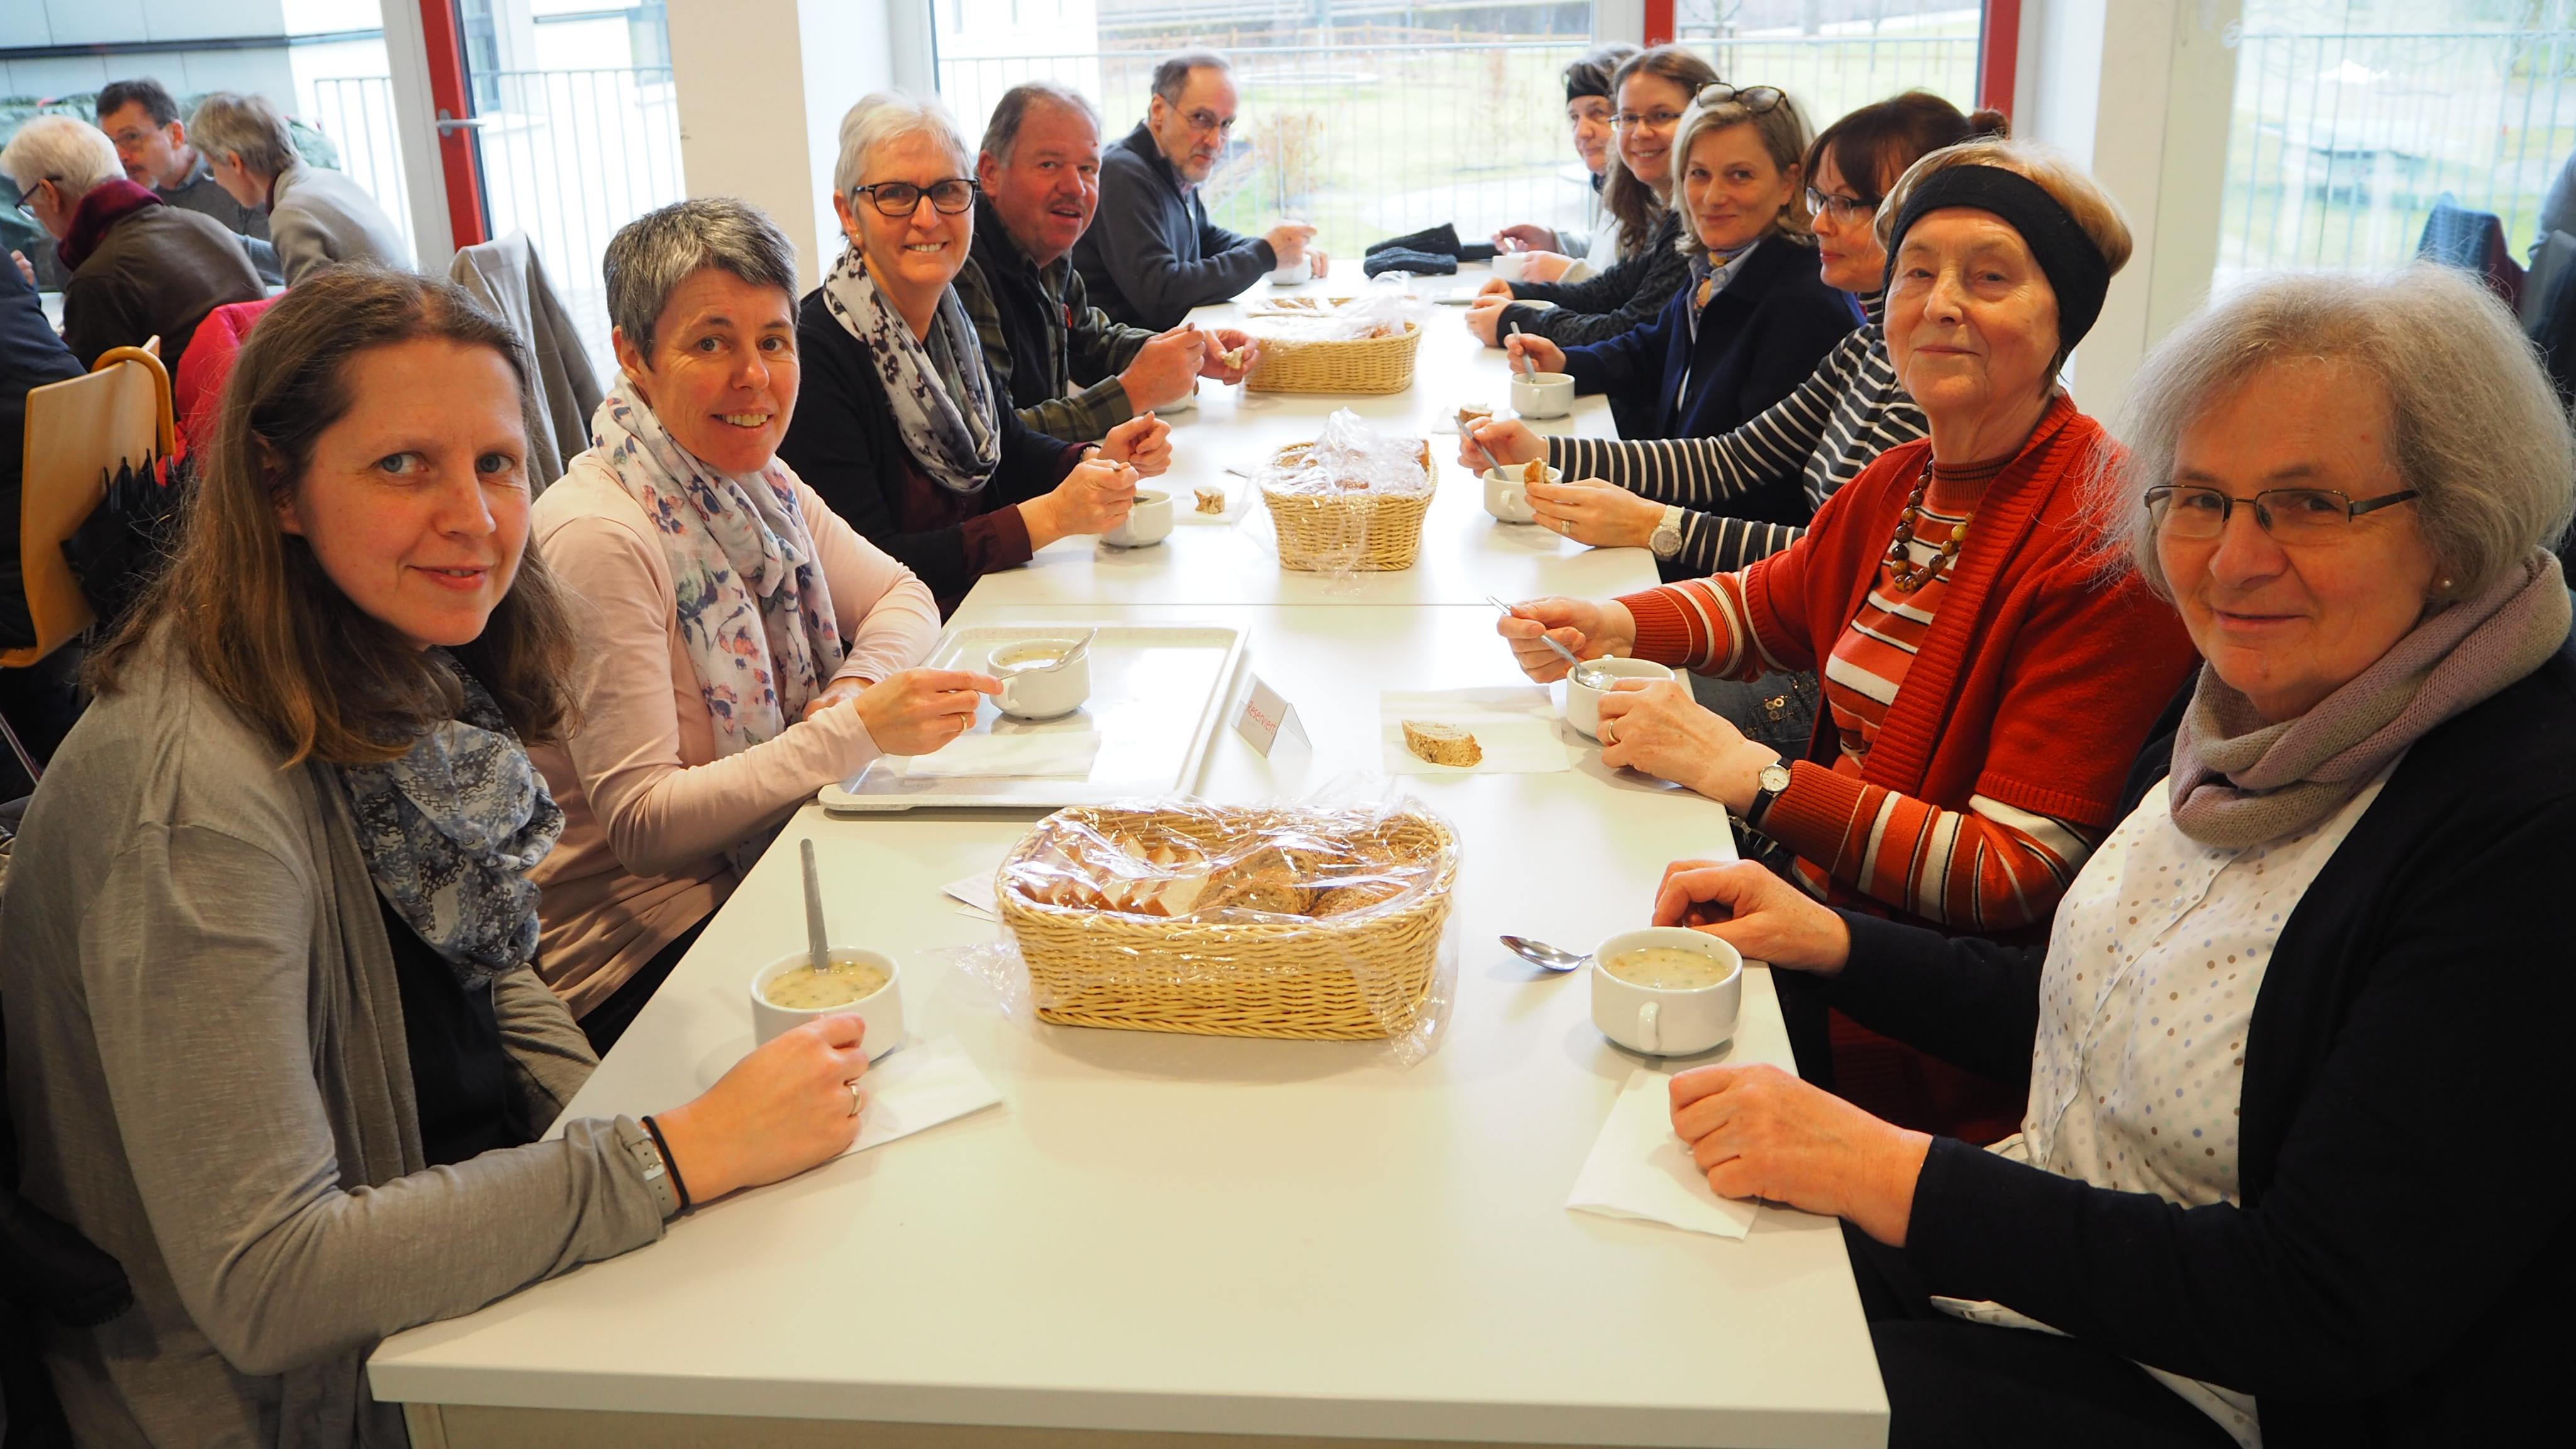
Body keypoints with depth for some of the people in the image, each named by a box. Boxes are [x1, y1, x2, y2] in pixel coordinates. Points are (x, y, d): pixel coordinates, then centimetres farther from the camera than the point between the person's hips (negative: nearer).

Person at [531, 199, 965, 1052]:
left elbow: (903, 597, 14)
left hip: (768, 871, 8)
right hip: (640, 951, -7)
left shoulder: (758, 484, 3)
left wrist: (860, 682, -10)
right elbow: (640, 825, -22)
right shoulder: (598, 537, -21)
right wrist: (856, 732, -30)